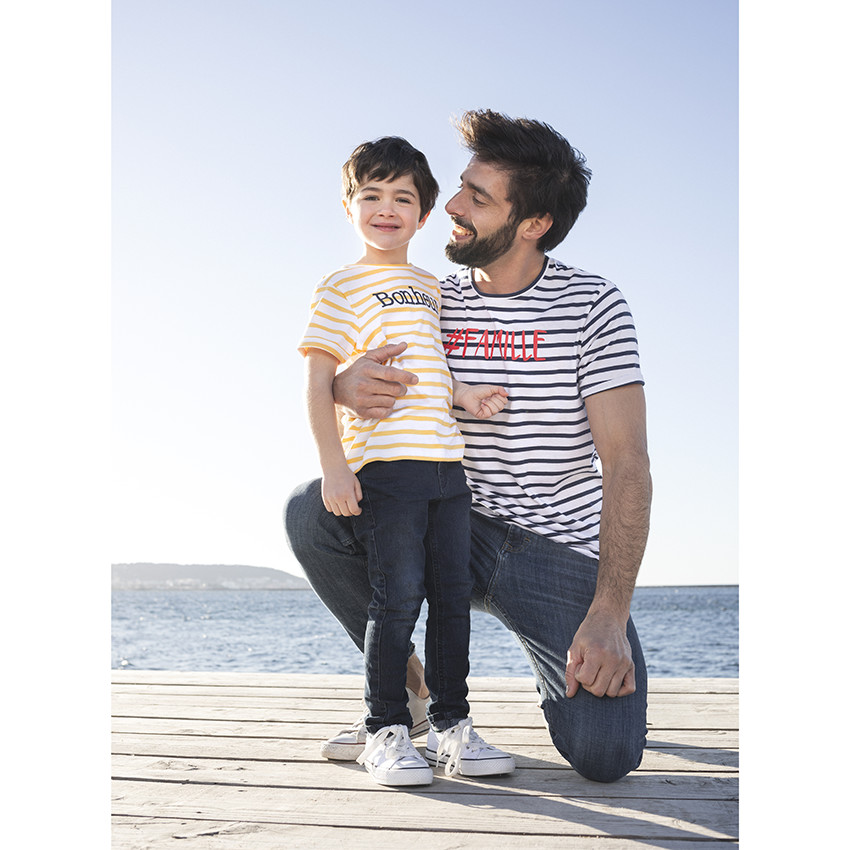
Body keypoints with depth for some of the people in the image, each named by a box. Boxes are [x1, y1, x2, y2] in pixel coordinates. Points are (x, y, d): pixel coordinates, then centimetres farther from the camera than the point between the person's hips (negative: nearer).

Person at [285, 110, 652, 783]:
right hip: (456, 532, 4)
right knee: (309, 509, -19)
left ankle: (559, 665, 14)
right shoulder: (434, 303, 2)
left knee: (604, 755, -23)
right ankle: (409, 688, 0)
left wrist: (609, 616, -26)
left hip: (563, 548, -4)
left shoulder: (593, 306, -10)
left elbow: (627, 467, -15)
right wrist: (347, 386, -23)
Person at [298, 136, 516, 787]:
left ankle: (452, 724, 16)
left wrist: (464, 395, 8)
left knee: (454, 593, 6)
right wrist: (334, 465, -12)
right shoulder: (343, 287, 2)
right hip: (383, 463, -6)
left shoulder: (430, 286, 21)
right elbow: (319, 383, -4)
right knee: (399, 597, -7)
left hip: (446, 464, 6)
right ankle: (387, 732, 6)